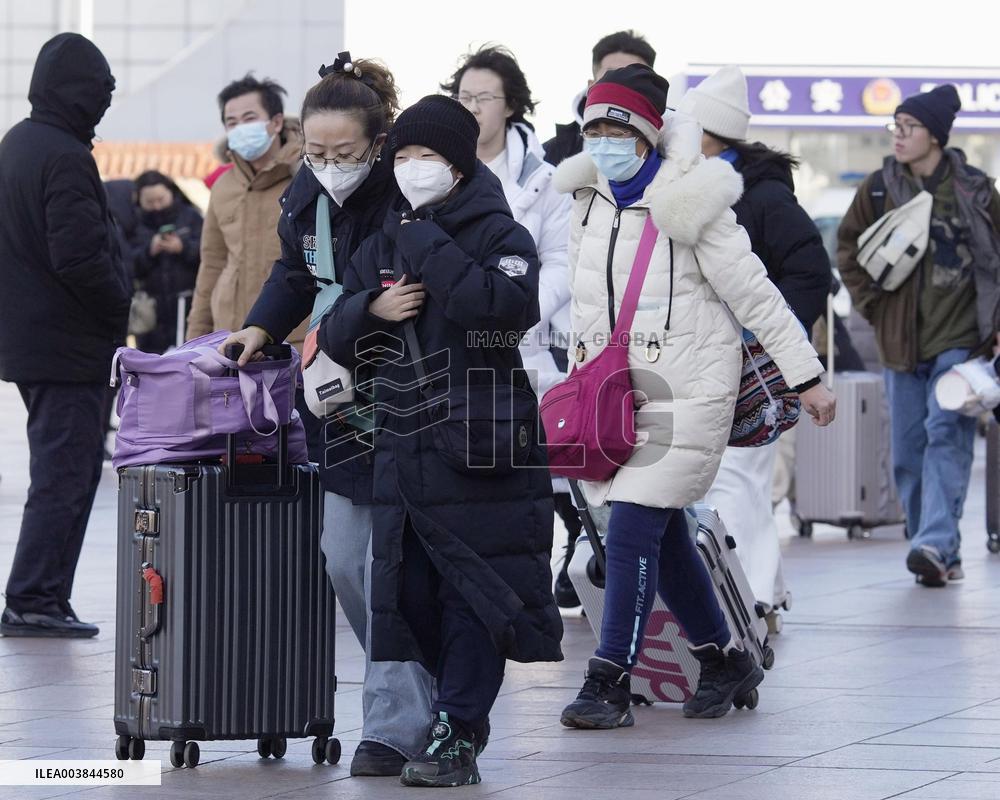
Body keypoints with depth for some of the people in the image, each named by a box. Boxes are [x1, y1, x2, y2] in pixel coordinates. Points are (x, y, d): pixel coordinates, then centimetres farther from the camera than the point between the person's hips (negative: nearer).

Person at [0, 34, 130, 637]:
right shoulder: (66, 158, -18)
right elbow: (79, 256, -24)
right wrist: (120, 306, -9)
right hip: (69, 347, -10)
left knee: (62, 469, 16)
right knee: (66, 474, -4)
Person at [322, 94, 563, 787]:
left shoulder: (499, 236, -1)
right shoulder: (384, 244, 17)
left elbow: (507, 306, -22)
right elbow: (337, 340, 18)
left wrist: (432, 250, -16)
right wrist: (373, 309, -3)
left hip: (480, 447, -6)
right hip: (403, 445, 6)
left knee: (472, 593, -7)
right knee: (412, 592, 6)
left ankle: (457, 736, -5)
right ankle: (464, 712, 18)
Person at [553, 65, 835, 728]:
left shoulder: (687, 206, -13)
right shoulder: (590, 203, 7)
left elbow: (755, 295, -8)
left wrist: (807, 377, -5)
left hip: (685, 394, -7)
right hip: (614, 394, 7)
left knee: (634, 531, -15)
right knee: (665, 536, 13)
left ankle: (609, 685, -13)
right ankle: (725, 661, 30)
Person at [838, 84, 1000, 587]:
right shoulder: (879, 189, 4)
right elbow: (848, 247, 17)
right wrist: (869, 300, 7)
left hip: (960, 338, -3)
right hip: (901, 339, 3)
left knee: (947, 435, -17)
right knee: (908, 450, 4)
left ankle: (936, 543, -26)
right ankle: (942, 557, 13)